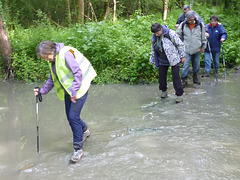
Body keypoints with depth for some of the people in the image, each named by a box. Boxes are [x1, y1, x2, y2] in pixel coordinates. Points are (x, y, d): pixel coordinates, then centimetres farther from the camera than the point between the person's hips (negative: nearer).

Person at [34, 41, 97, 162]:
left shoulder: (65, 54, -20)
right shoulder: (52, 60, 8)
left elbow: (78, 73, -24)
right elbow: (52, 79, 20)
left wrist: (74, 91, -29)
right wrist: (42, 91, 9)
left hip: (79, 89, -9)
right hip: (68, 91, 9)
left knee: (73, 116, -14)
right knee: (70, 116, 13)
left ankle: (78, 149, -2)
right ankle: (84, 130, 43)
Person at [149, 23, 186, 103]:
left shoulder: (170, 33, -17)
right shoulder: (154, 38, 2)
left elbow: (180, 44, -10)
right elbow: (153, 50, 17)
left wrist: (182, 56, -7)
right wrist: (152, 60, 20)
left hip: (173, 59, -6)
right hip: (162, 61, 6)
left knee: (176, 76, -7)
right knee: (162, 76, 9)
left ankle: (179, 94, 0)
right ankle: (164, 91, 31)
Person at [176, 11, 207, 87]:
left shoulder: (200, 25, 0)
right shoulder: (183, 25, -3)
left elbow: (203, 37, 9)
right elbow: (177, 35, 7)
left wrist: (203, 46, 10)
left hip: (197, 49, 2)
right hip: (186, 49, -2)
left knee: (196, 64, 13)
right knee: (185, 65, -6)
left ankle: (195, 77, 30)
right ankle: (184, 80, 3)